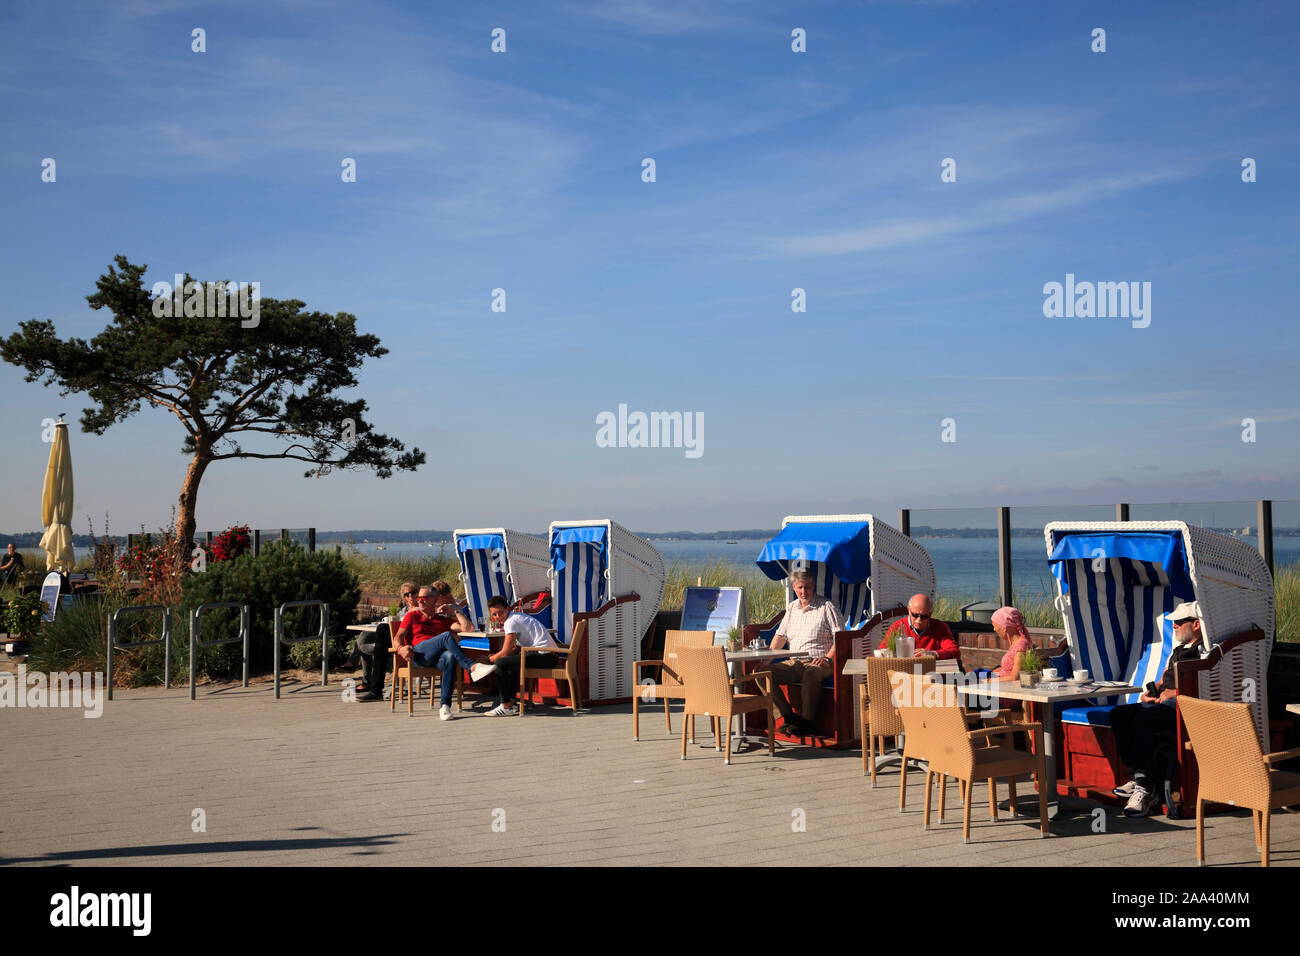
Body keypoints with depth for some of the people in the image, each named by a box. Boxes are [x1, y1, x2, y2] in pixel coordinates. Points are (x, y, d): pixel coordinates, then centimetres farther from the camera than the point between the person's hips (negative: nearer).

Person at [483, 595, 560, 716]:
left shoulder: (511, 621, -10)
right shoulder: (517, 617, 20)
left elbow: (505, 652, -10)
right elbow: (517, 649, 23)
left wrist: (492, 659, 8)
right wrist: (496, 656, 15)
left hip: (545, 656, -11)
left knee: (501, 663, -14)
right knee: (511, 662, 28)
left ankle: (506, 706, -6)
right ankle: (510, 700, 27)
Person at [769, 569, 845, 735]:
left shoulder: (827, 607, 2)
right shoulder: (791, 608, 20)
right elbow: (781, 636, 22)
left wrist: (828, 659, -19)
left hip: (819, 662, -6)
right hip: (794, 663, 6)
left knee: (810, 674, -41)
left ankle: (808, 722, -26)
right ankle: (789, 717, -16)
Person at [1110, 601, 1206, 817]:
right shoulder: (1178, 650, 28)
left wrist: (1175, 692, -14)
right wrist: (1149, 692, 13)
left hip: (1185, 707, -10)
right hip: (1160, 704, 10)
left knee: (1143, 717, -34)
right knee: (1118, 714, -12)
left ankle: (1145, 787, -32)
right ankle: (1138, 776, -14)